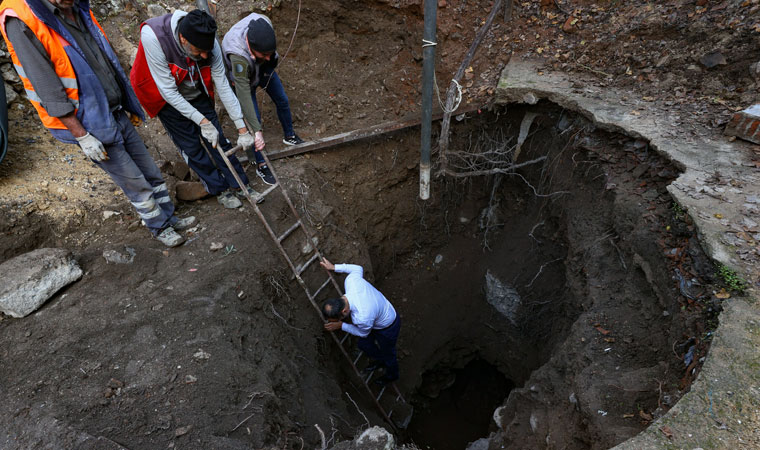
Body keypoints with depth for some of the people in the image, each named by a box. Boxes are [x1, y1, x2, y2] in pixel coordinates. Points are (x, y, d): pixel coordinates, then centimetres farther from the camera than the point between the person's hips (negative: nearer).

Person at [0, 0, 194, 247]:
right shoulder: (20, 22, -16)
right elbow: (48, 91, -19)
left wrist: (129, 105, 17)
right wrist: (82, 136, -20)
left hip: (117, 113, 7)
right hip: (90, 125, -6)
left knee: (150, 171, 12)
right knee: (135, 182, 1)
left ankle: (168, 217, 29)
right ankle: (159, 227, 20)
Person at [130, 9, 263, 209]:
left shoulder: (208, 42, -25)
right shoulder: (153, 37, -35)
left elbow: (223, 86, -20)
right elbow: (168, 92, -31)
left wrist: (242, 128, -20)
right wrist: (203, 122, -32)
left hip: (197, 95, 3)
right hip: (168, 100, -2)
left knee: (218, 138, 2)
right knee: (191, 147, 0)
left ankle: (240, 185, 16)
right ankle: (220, 189, 16)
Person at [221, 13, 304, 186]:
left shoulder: (265, 23, -34)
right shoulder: (238, 55, -47)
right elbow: (243, 95, -45)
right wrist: (256, 131, -47)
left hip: (265, 69, 5)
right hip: (244, 76, -5)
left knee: (282, 100, 15)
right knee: (254, 118, -8)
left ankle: (289, 136, 42)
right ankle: (260, 165, 8)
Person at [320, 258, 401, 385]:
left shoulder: (362, 318, -45)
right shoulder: (350, 280, -31)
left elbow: (363, 333, -19)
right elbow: (358, 268, -6)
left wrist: (340, 325, -13)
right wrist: (334, 267, -1)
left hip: (388, 328, -6)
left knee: (387, 354, 24)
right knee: (364, 344, 26)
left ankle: (392, 375, 57)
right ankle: (379, 360, 57)